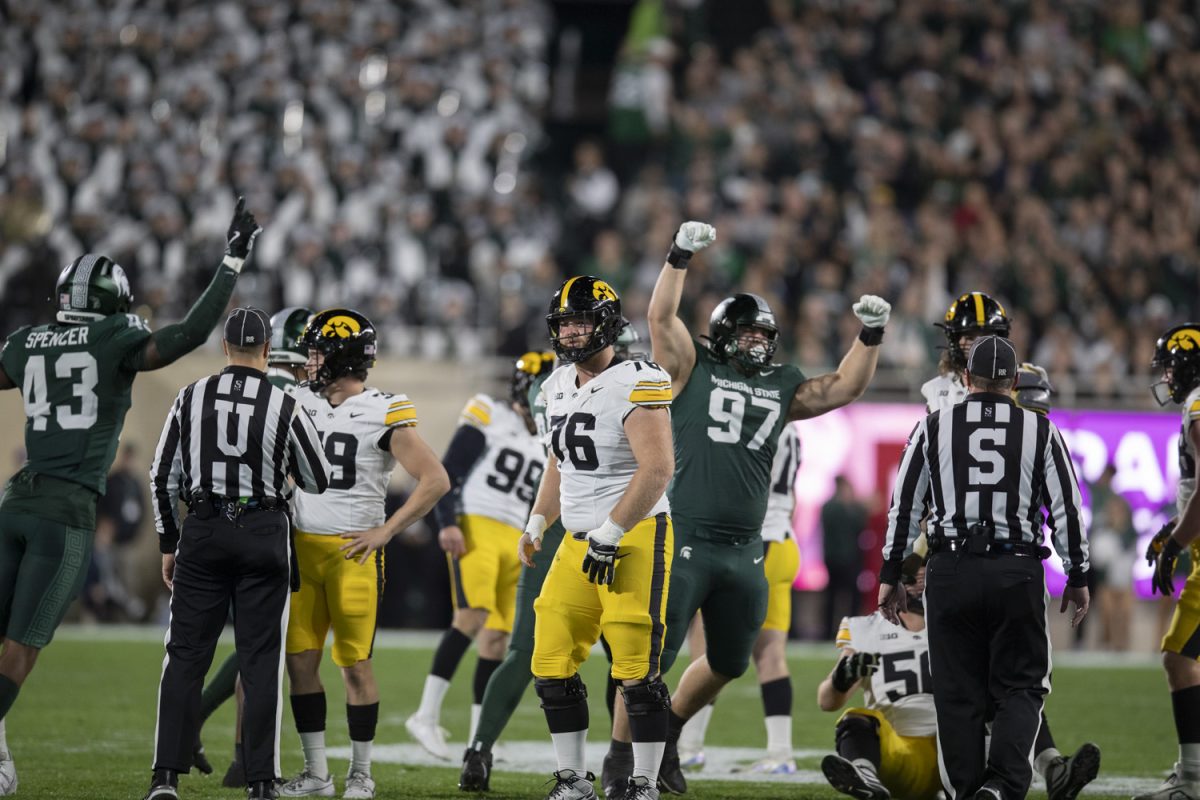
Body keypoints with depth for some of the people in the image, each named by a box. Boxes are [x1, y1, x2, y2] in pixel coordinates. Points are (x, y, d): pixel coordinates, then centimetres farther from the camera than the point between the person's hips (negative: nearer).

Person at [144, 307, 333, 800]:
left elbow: (164, 478, 4)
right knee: (261, 661, 4)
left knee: (186, 655, 5)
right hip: (263, 533, -1)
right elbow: (318, 482, 5)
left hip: (203, 534, 1)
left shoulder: (191, 399, -1)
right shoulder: (285, 408, -6)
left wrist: (168, 545, 15)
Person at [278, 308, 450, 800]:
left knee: (355, 663, -2)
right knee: (300, 659, 3)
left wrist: (385, 532, -11)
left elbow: (436, 480, -10)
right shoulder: (301, 404, 8)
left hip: (353, 552, -5)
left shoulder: (383, 414, -9)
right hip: (303, 547, 6)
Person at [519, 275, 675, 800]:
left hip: (634, 539, -8)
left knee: (635, 669, -6)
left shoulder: (636, 384, -14)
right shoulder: (560, 386, 12)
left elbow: (657, 468, -22)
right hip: (579, 541, 8)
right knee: (552, 666, 5)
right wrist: (536, 525, 21)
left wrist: (610, 534, -23)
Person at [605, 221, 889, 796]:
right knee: (652, 656, -5)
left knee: (729, 663, 14)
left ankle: (666, 735, 34)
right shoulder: (692, 371, 3)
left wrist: (870, 335, 7)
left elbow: (846, 386, 19)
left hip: (745, 550, 6)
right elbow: (662, 317, -8)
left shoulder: (782, 389, 15)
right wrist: (681, 257, -17)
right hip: (685, 541, -6)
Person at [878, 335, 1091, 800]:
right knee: (1020, 688, 6)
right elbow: (1066, 509, 5)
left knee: (959, 694, 8)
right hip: (1017, 572, 0)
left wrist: (890, 577, 12)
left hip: (951, 571, 0)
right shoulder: (1040, 431, 5)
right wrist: (1078, 577, 14)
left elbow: (904, 508, 6)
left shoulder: (934, 428, 5)